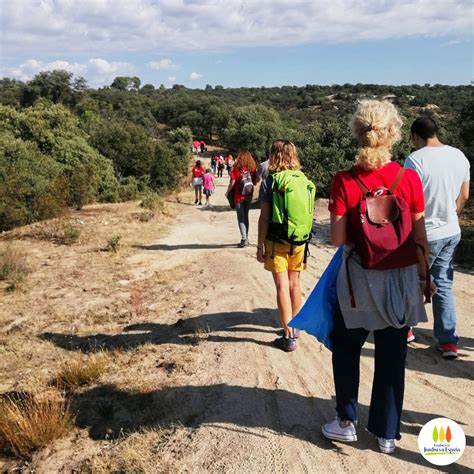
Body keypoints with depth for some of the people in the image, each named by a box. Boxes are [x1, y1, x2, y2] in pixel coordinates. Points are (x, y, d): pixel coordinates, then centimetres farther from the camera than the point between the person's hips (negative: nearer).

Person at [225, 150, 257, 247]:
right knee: (246, 217, 15)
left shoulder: (237, 167, -10)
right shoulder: (252, 168, -1)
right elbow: (255, 182, 0)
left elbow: (232, 182, -11)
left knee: (241, 218, 2)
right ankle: (246, 239, 19)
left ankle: (244, 239, -8)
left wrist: (227, 192, 2)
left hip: (239, 196, -4)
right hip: (249, 196, 4)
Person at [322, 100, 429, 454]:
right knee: (392, 358, 15)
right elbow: (420, 237, -3)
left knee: (346, 349, 21)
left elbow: (338, 239, -12)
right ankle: (387, 433, 28)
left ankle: (347, 422, 29)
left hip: (360, 278, -1)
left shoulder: (344, 182, -12)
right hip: (401, 278, 2)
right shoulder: (409, 179, -9)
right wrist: (424, 276, 10)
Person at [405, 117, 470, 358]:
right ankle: (448, 341, 16)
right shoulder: (459, 156, 3)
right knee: (443, 286, 14)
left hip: (425, 235, -6)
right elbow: (464, 196, 11)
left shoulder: (416, 159, -18)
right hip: (452, 232, 6)